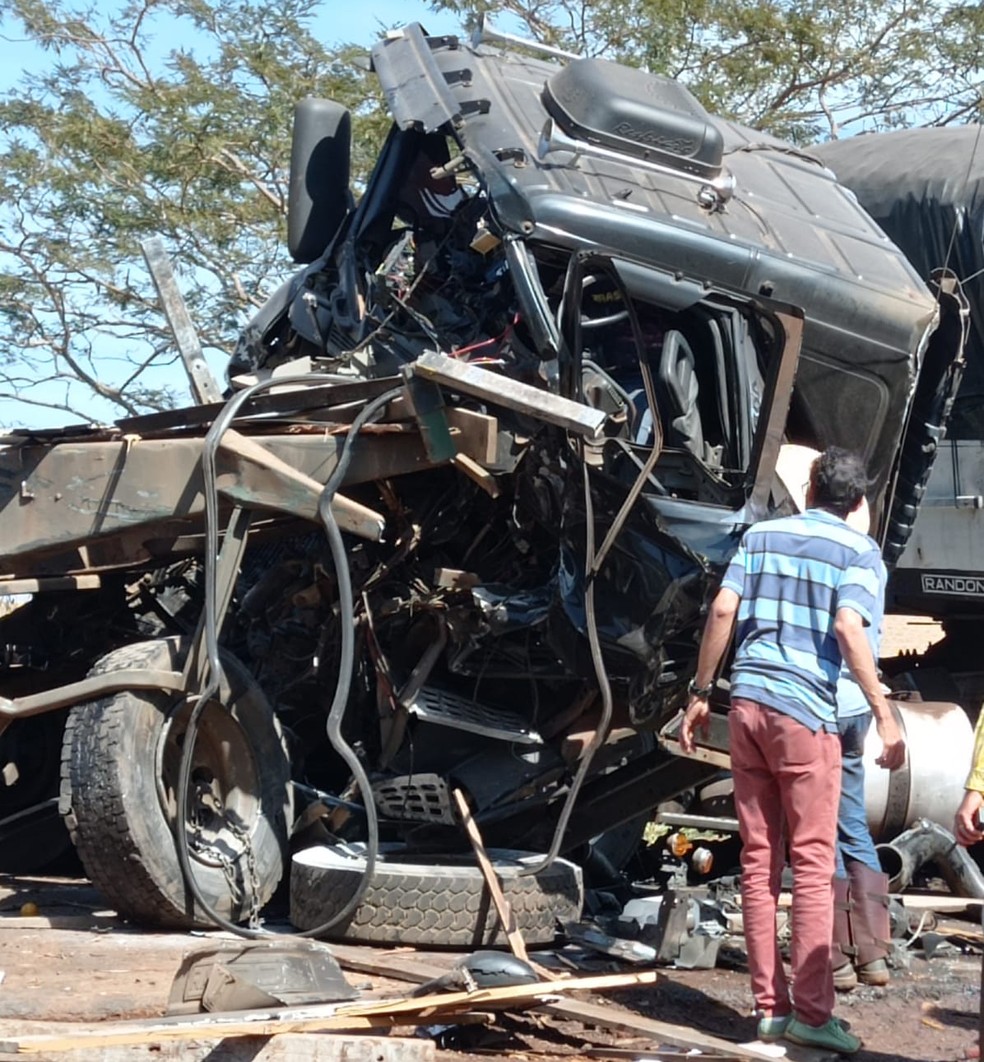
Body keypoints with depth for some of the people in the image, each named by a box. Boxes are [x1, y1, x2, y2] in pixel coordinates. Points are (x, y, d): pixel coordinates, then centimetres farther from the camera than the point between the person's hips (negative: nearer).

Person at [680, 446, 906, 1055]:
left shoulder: (762, 535, 13)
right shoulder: (859, 550, 1)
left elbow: (722, 611, 4)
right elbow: (848, 628, -14)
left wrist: (701, 695, 10)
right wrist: (885, 716, -14)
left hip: (748, 703, 5)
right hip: (806, 710, -4)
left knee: (760, 860, 8)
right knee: (812, 864, 0)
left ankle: (770, 1005, 12)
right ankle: (812, 1012, 0)